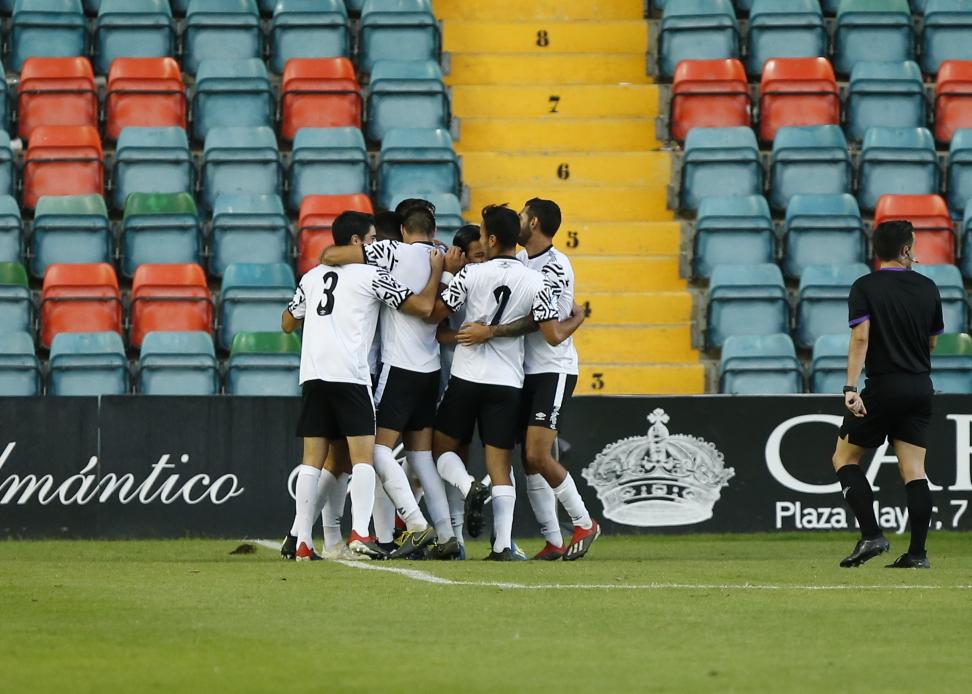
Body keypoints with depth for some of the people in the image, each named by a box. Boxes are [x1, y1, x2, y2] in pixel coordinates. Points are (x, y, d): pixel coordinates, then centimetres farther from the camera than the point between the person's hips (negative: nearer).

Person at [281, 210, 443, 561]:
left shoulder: (312, 277, 18)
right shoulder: (371, 276, 1)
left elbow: (288, 323, 29)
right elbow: (422, 306, 0)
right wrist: (436, 272, 14)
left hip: (312, 374, 5)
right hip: (349, 375, -5)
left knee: (313, 459, 4)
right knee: (363, 456, -4)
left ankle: (303, 542, -1)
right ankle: (360, 533, -18)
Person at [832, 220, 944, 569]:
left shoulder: (865, 288, -6)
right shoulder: (927, 288, 6)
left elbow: (860, 338, -16)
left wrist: (851, 388, -19)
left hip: (883, 388, -4)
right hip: (921, 389, 4)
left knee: (844, 458, 7)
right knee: (913, 470, 5)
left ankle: (871, 535, -6)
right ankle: (917, 552, -2)